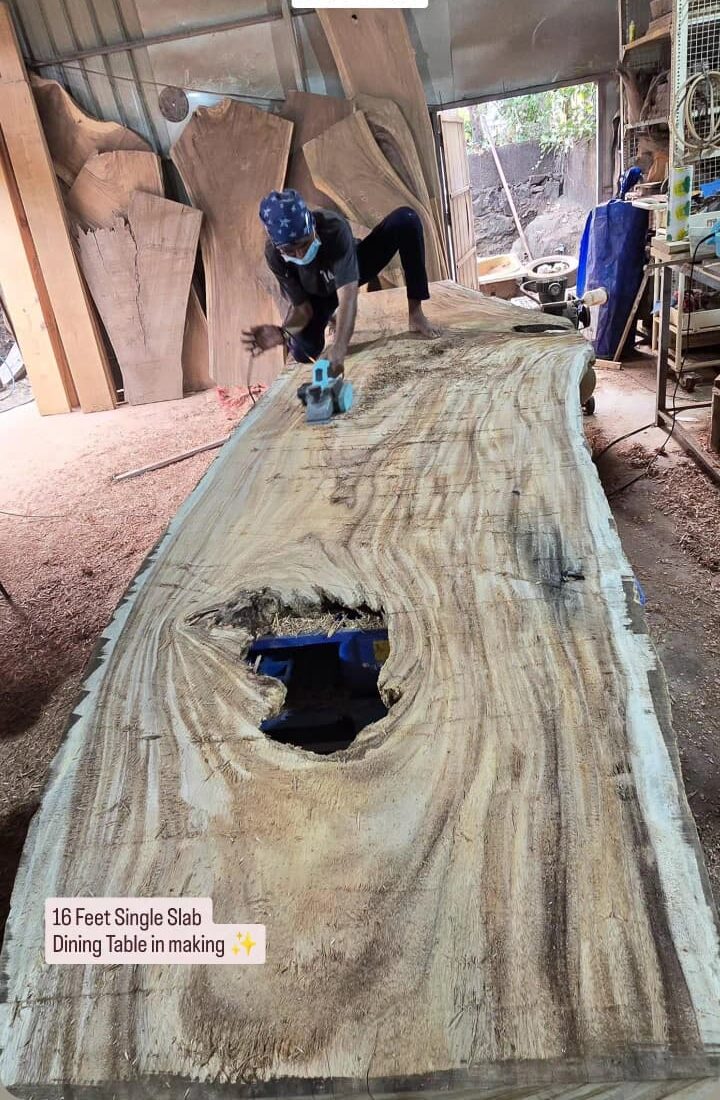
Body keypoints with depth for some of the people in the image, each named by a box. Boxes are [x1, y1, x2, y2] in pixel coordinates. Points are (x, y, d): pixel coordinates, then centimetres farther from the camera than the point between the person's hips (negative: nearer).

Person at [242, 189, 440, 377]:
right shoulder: (274, 255, -32)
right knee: (303, 352, -20)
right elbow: (302, 308, -24)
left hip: (353, 267, -2)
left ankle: (415, 314, -16)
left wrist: (339, 347, -66)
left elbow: (348, 297, -51)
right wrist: (283, 333, -48)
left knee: (406, 219, -28)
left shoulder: (333, 228, -42)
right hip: (320, 293, 2)